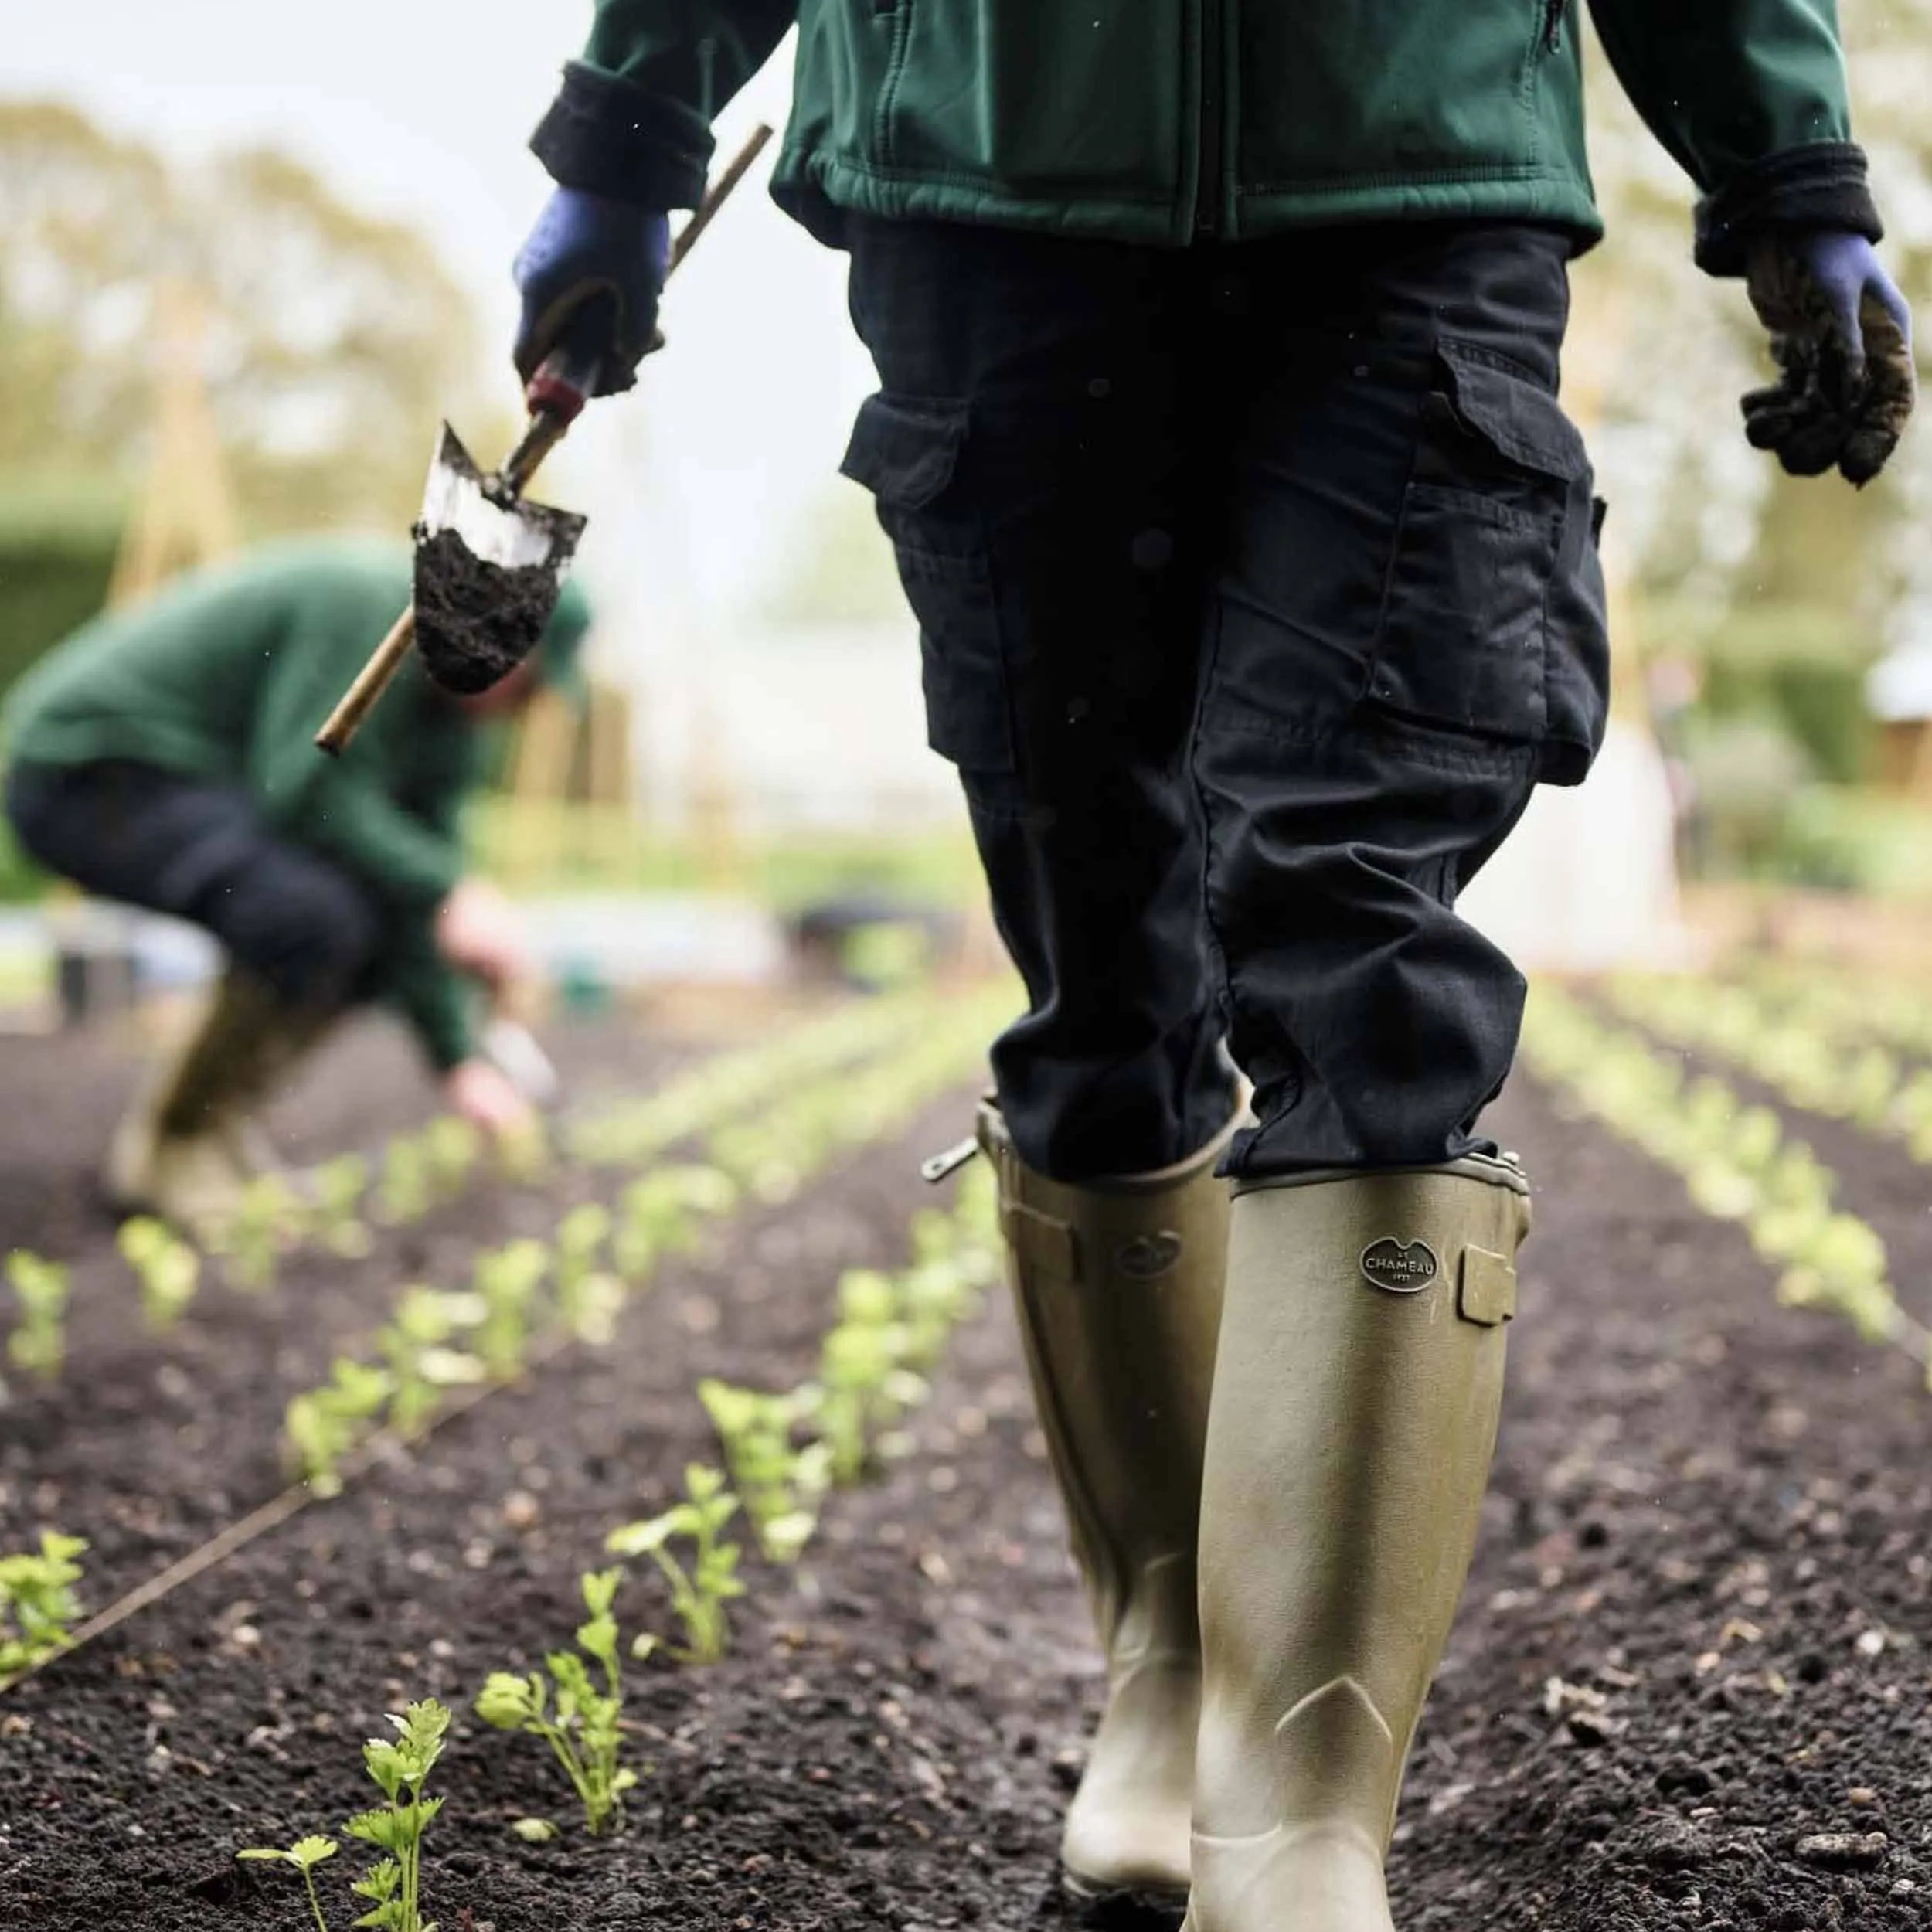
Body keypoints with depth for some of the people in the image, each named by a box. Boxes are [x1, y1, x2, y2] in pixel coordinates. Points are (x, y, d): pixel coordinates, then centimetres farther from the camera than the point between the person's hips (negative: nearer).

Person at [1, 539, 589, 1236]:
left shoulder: (448, 712, 6)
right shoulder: (370, 605, -22)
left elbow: (417, 884, 8)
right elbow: (306, 791, -31)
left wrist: (458, 1061, 4)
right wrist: (452, 892, -33)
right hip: (85, 775, -10)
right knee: (312, 920, -29)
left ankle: (214, 1111, 11)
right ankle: (172, 1145, -8)